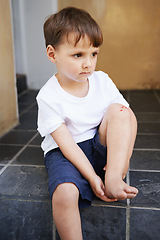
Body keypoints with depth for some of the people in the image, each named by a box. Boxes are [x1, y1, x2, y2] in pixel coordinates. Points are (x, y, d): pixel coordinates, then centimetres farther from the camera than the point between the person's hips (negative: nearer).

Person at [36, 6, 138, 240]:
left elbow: (126, 119, -1)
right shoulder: (48, 96, -13)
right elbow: (65, 142, -17)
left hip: (101, 147, 4)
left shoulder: (102, 81, -2)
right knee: (64, 192, -35)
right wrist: (92, 177, -23)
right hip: (65, 152, -4)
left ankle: (114, 178, -26)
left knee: (119, 109, -20)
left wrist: (121, 158, -17)